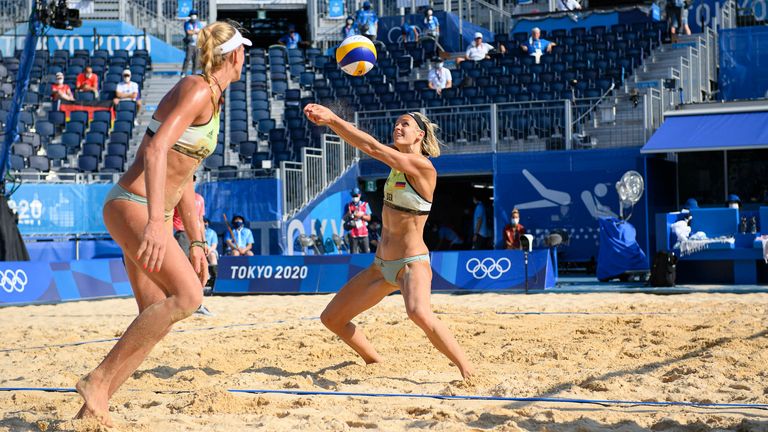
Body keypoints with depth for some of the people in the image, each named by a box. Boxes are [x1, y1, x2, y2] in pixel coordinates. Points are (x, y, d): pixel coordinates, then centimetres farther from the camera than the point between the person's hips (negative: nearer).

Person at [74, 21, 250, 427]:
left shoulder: (210, 100, 17)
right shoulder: (197, 90, -13)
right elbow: (156, 151, -27)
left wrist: (196, 243, 22)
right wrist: (155, 222, -38)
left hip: (150, 212, 10)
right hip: (131, 206, -10)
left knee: (156, 317, 4)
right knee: (186, 295, -21)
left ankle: (95, 406, 5)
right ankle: (98, 380, -17)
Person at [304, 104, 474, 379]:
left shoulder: (422, 166, -17)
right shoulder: (398, 161, 8)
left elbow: (371, 147, -21)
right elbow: (367, 147, -2)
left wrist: (333, 118, -18)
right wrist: (330, 121, -15)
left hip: (412, 263, -9)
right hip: (382, 265, 9)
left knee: (419, 314, -39)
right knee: (331, 318, 11)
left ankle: (469, 374, -29)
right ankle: (376, 364, 31)